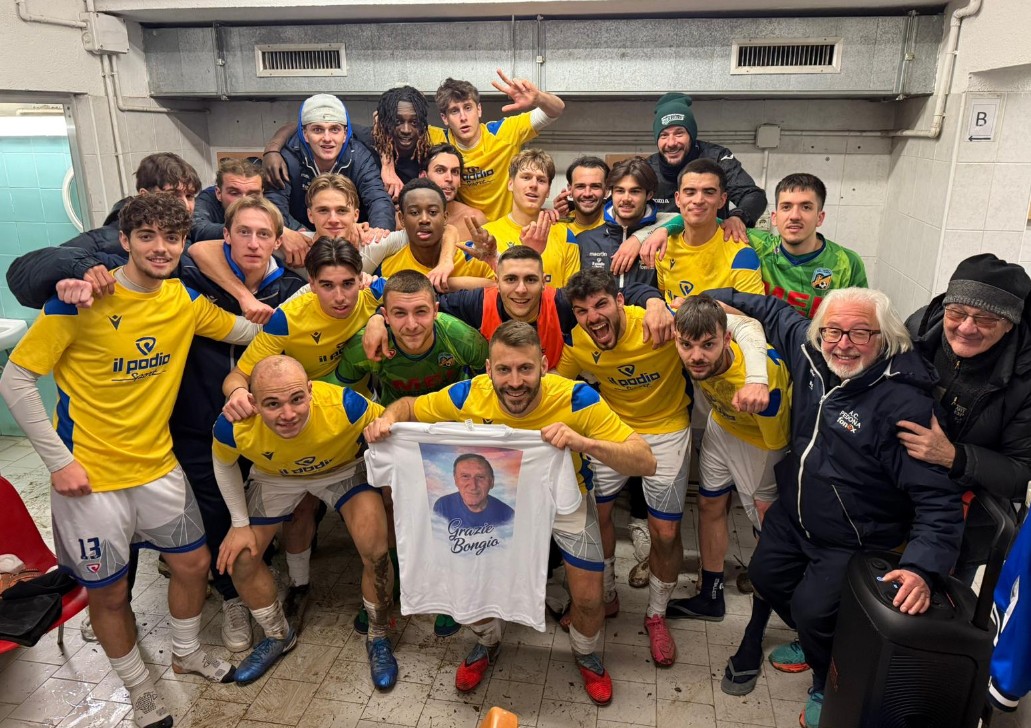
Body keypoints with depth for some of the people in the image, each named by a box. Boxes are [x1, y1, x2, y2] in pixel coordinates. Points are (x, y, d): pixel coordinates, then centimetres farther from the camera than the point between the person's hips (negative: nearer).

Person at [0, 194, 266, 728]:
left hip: (158, 466, 5)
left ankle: (187, 652, 44)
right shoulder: (82, 298, -17)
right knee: (108, 591, 11)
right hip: (90, 475, -4)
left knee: (193, 563, 15)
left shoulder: (185, 301, -3)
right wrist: (58, 461, -14)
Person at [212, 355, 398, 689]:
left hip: (342, 468, -2)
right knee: (238, 559, 1)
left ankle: (378, 639, 14)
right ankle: (279, 636, 31)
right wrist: (241, 525, -5)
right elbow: (223, 464, -8)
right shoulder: (233, 427, -35)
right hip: (275, 477, 3)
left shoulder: (343, 406, -42)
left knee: (376, 554, -17)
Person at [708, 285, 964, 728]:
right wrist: (705, 299, 7)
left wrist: (923, 568, -40)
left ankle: (829, 685, 22)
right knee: (766, 577, 17)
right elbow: (772, 310, 10)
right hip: (793, 516, 7)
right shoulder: (810, 350, -10)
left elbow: (938, 497, -29)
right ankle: (813, 641, 46)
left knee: (812, 611, -12)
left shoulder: (903, 403, -30)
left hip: (853, 542, -7)